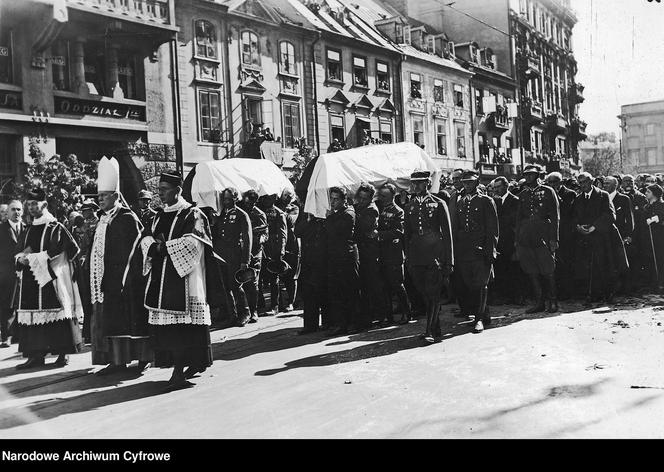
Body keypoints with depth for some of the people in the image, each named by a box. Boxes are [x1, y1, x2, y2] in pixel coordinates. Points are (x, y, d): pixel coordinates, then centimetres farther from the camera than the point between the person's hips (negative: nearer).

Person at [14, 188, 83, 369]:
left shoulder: (56, 228, -3)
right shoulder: (28, 230, 16)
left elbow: (59, 252, -14)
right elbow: (19, 254, 18)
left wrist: (32, 257, -12)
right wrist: (22, 258, -6)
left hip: (51, 280, -6)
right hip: (30, 281, 6)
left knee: (55, 314, -4)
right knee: (33, 317, 3)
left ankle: (62, 354, 3)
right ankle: (36, 355, 7)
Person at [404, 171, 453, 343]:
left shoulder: (439, 204, 0)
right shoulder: (409, 206, 12)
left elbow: (447, 234, 0)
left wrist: (449, 261, -4)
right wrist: (408, 259, 11)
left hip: (435, 255, -4)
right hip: (417, 257, 5)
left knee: (433, 293, -8)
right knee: (424, 294, 9)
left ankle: (431, 331, -7)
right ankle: (435, 327, 21)